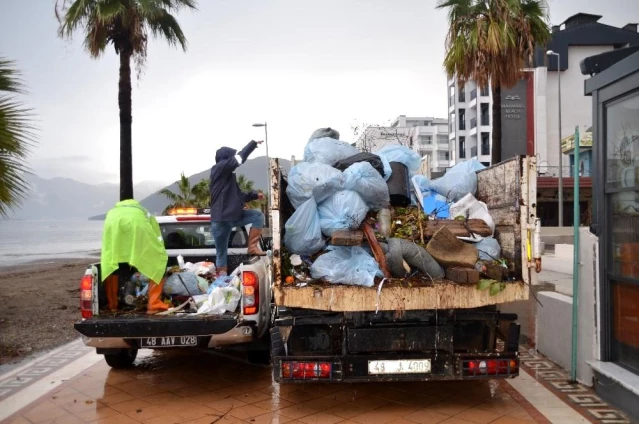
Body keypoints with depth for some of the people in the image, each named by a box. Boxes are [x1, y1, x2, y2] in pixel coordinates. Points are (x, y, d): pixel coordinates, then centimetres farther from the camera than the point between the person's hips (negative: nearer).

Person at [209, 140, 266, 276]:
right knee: (221, 252, -1)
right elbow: (239, 159, -19)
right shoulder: (219, 169, -8)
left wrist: (254, 195, 15)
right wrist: (253, 143, -11)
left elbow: (238, 196, 24)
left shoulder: (228, 175, 16)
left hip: (233, 216, 8)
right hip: (220, 220, -8)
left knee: (258, 215, 0)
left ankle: (252, 247, 0)